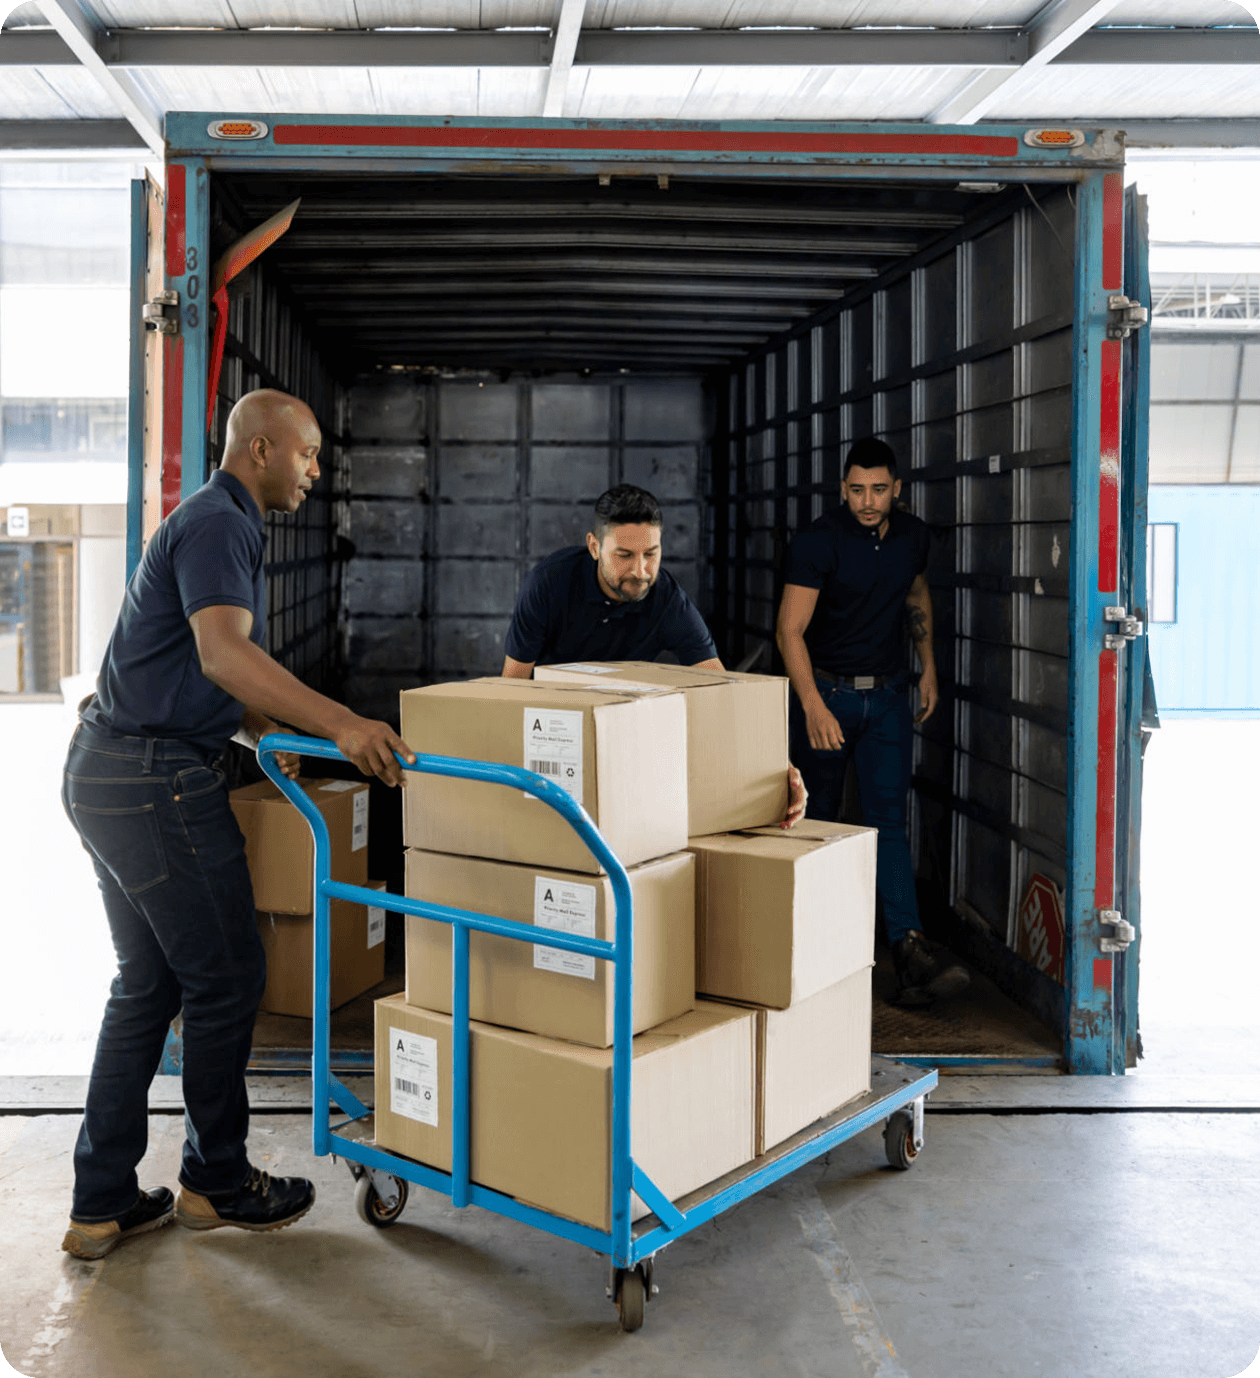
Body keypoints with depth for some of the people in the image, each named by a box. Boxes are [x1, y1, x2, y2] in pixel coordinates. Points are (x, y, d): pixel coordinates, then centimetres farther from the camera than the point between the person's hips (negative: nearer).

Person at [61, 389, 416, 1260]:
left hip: (112, 771, 11)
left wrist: (267, 734, 14)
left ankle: (103, 1203, 19)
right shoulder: (217, 527, -14)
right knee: (226, 977, 1)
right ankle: (217, 1181, 17)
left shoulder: (221, 526, 20)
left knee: (147, 985, 14)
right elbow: (224, 653, -31)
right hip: (157, 780, -11)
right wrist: (339, 724, -39)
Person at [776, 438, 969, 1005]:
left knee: (888, 819, -6)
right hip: (825, 691, -3)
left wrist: (928, 667, 15)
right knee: (818, 817, 8)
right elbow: (790, 630, -20)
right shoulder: (818, 542, -15)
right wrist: (812, 706, -30)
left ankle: (910, 952, -14)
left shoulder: (912, 534, 0)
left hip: (887, 694, 3)